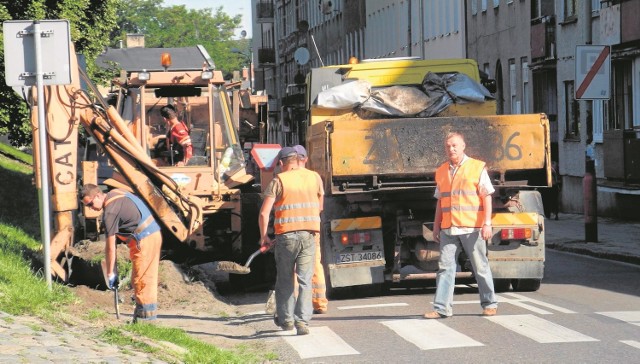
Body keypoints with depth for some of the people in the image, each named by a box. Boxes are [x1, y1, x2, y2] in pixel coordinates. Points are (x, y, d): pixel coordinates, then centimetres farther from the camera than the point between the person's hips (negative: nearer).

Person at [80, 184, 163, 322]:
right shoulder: (116, 193, 9)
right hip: (155, 234, 10)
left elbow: (110, 247, -16)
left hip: (144, 241, -10)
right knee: (148, 279, 14)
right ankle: (150, 314, 20)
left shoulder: (110, 213, -18)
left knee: (140, 281, -4)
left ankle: (144, 318, -1)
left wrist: (110, 274, -11)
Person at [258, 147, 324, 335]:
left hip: (286, 235, -2)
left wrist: (263, 236, 5)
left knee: (284, 280, 14)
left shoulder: (278, 181, -4)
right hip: (309, 235, 2)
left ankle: (286, 318, 24)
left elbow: (264, 213, -8)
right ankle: (303, 321, -8)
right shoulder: (315, 178, 7)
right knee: (305, 280, 3)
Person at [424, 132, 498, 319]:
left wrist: (487, 223, -12)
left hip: (472, 228, -4)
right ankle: (442, 308, -4)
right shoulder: (441, 171, 14)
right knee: (445, 266, -3)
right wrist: (436, 226, 15)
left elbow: (486, 197, -3)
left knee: (481, 267, 4)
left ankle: (489, 304, 16)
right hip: (448, 229, 4)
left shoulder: (477, 168, 0)